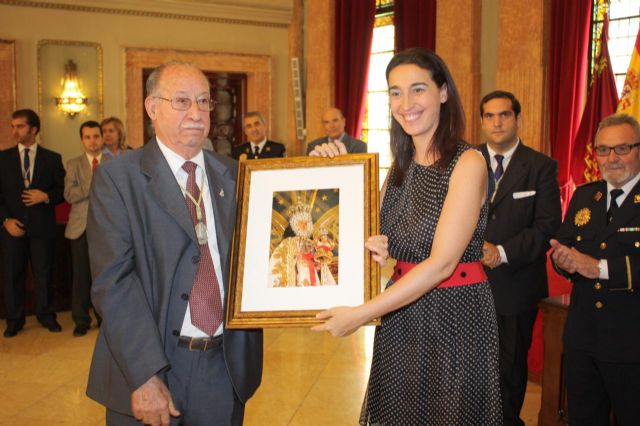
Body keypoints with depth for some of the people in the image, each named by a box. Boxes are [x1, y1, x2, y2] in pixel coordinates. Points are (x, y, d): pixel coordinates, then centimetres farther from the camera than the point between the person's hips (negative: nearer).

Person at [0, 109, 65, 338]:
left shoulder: (52, 158, 5)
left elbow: (62, 190, 6)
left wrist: (46, 197, -14)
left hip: (42, 226, -1)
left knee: (44, 273, 5)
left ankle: (46, 316, 19)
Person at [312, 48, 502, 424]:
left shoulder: (467, 163, -14)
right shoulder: (399, 167, 6)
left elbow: (442, 263, -21)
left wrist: (360, 314, -21)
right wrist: (375, 249, -11)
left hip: (455, 314, -6)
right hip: (401, 314, 6)